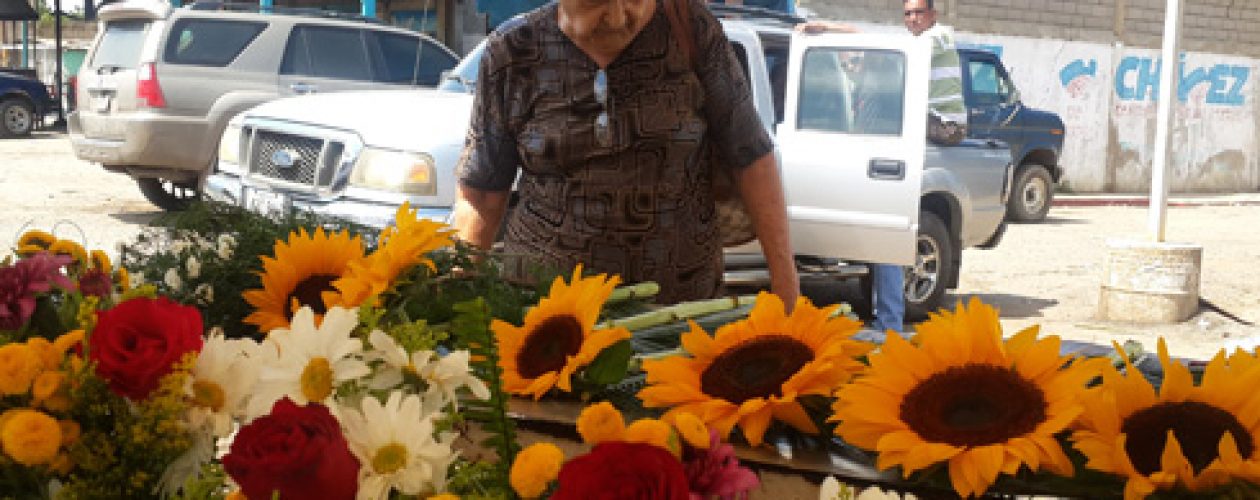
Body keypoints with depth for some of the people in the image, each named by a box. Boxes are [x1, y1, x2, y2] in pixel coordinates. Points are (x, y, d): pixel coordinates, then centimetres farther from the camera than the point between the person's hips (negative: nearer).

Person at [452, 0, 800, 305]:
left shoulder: (692, 29, -7)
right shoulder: (510, 54, -4)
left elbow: (751, 158, -4)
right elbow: (482, 193, 3)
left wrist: (785, 279, -5)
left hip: (683, 297, 0)